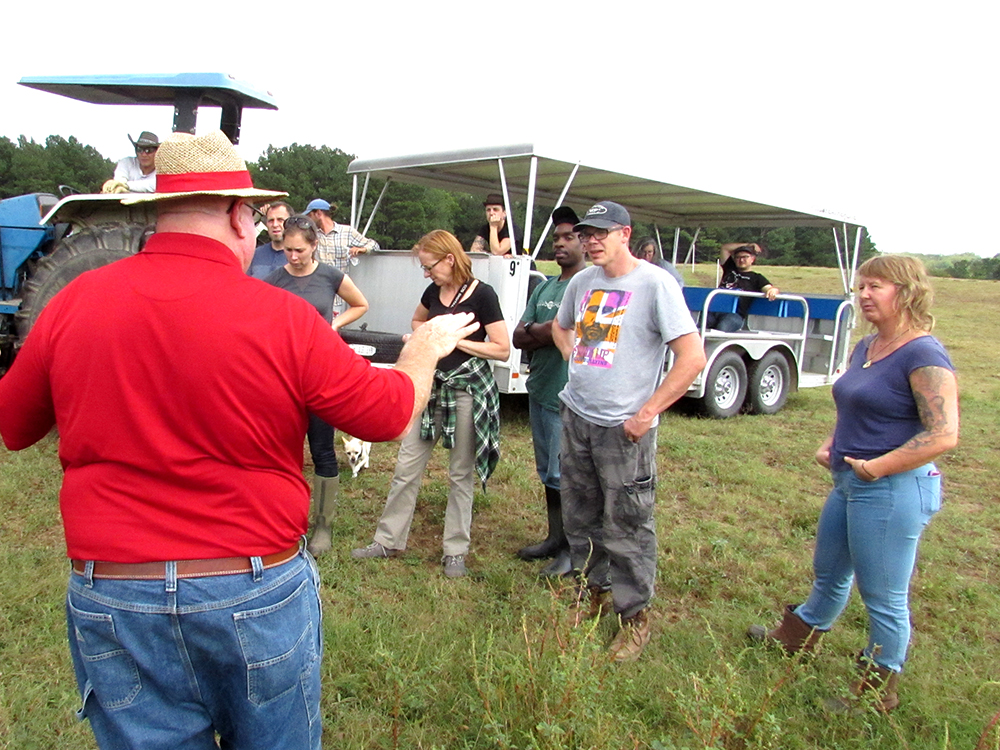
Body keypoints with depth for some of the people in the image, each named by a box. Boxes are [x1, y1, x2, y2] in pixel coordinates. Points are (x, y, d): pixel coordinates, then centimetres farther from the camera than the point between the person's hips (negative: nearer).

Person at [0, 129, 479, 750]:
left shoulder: (73, 304, -5)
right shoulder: (281, 316, -14)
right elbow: (390, 413, -4)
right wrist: (428, 349, 15)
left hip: (110, 598, 3)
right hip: (260, 594, -2)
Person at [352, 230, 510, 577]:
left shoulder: (482, 295, -11)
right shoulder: (433, 292, 6)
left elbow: (502, 350, -13)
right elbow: (417, 320, 27)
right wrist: (423, 333, 4)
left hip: (468, 388, -6)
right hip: (431, 383, 6)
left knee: (461, 474, 6)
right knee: (407, 466, 8)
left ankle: (455, 551, 20)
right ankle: (389, 540, 21)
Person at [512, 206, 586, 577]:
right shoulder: (544, 287, 14)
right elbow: (517, 338, 7)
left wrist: (535, 331, -8)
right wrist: (549, 332, -12)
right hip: (539, 390, 8)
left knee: (565, 476, -1)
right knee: (548, 473, 17)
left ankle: (573, 550, 14)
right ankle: (555, 538, 31)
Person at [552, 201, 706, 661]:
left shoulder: (654, 284, -12)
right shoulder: (582, 282, 8)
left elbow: (693, 357, -16)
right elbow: (561, 326, 30)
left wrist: (647, 413, -16)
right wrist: (576, 361, 11)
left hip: (623, 428, -7)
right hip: (575, 417, 7)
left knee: (627, 527, 2)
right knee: (579, 517, 18)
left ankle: (635, 618, 19)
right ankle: (594, 590, 38)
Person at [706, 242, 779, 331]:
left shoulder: (756, 278, 20)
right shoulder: (730, 269, 31)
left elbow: (768, 288, 4)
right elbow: (724, 248, 34)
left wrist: (773, 290, -21)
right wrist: (747, 245, 35)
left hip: (735, 314, -3)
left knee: (721, 329, -36)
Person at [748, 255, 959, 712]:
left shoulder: (924, 356, -17)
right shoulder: (865, 348, 10)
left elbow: (943, 435, -23)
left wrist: (876, 467, -21)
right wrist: (830, 446, 7)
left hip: (894, 490, -9)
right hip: (849, 484, 9)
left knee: (884, 597, 6)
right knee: (828, 572, 26)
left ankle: (878, 691, 23)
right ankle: (797, 638, 47)